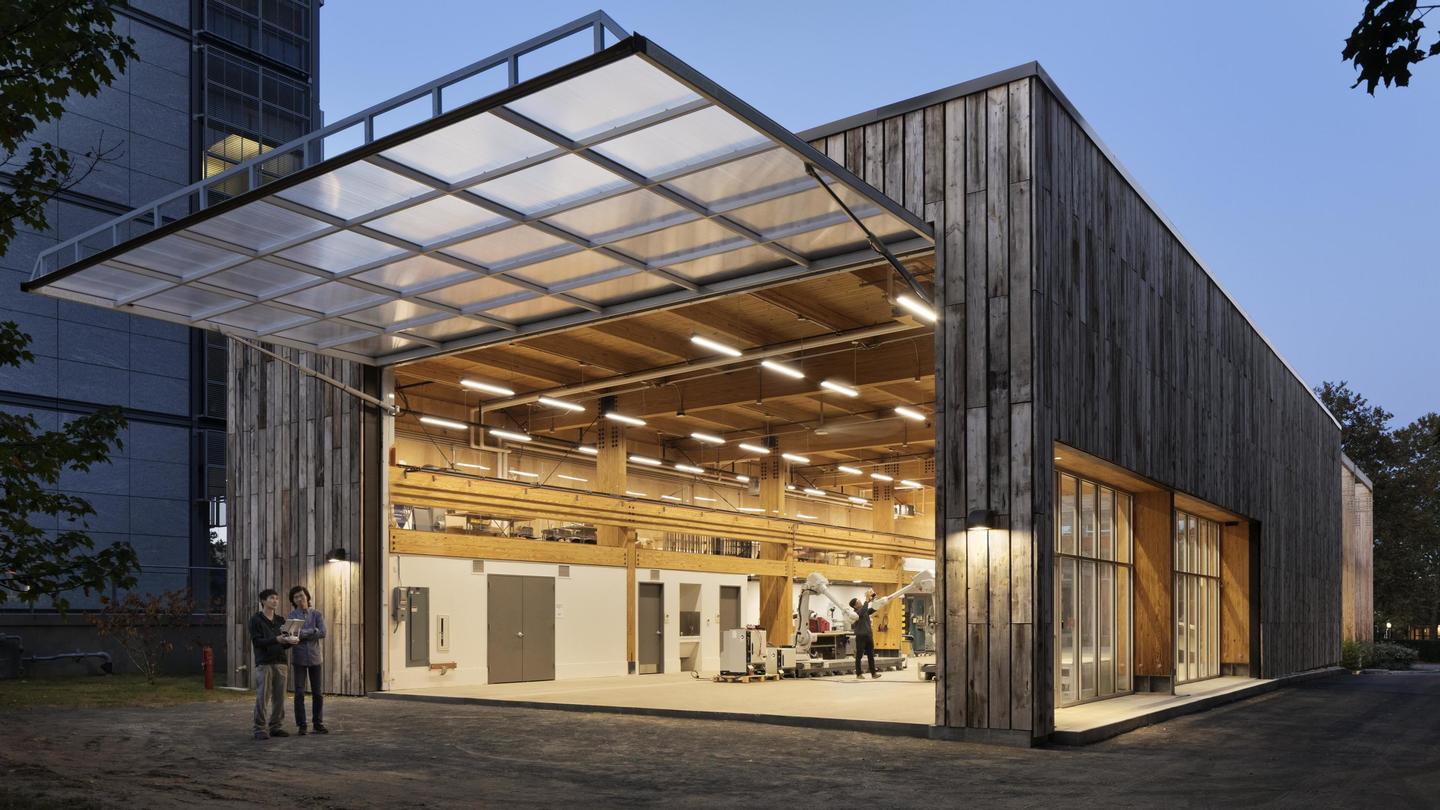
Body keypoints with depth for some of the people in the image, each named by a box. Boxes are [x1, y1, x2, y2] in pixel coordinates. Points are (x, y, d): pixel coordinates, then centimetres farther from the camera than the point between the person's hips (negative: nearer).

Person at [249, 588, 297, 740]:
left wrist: (291, 641, -5)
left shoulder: (280, 621, 18)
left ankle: (275, 726, 12)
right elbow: (256, 641, -8)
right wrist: (275, 639, -21)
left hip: (280, 663, 5)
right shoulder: (256, 620, 3)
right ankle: (260, 729, -1)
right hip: (264, 663, -5)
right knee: (262, 697, -6)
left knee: (279, 697, 4)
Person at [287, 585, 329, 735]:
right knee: (299, 693, -3)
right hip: (299, 659, -1)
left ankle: (318, 724, 13)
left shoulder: (317, 614, 1)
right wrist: (313, 631, -18)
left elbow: (322, 633, -12)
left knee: (317, 693, 4)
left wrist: (303, 633, -16)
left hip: (315, 657, 1)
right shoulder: (291, 616, -1)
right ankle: (301, 726, 4)